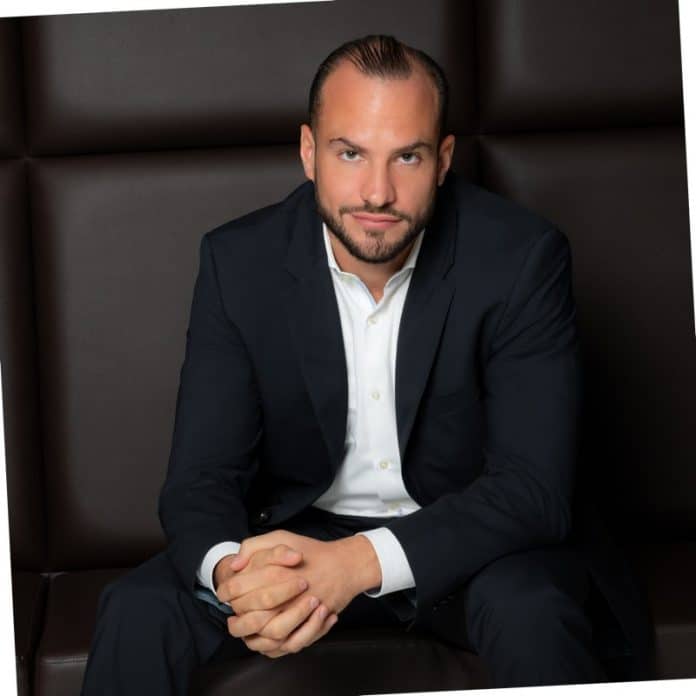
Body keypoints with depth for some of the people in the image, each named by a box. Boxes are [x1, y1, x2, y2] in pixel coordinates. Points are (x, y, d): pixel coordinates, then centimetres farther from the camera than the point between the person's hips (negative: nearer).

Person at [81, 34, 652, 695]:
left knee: (533, 614, -34)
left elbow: (536, 487, -23)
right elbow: (200, 478, -12)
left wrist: (359, 561, -38)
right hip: (297, 537, 2)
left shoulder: (521, 257, -18)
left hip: (463, 540, -1)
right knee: (136, 611, -22)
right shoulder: (239, 261, -12)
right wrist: (229, 570, -37)